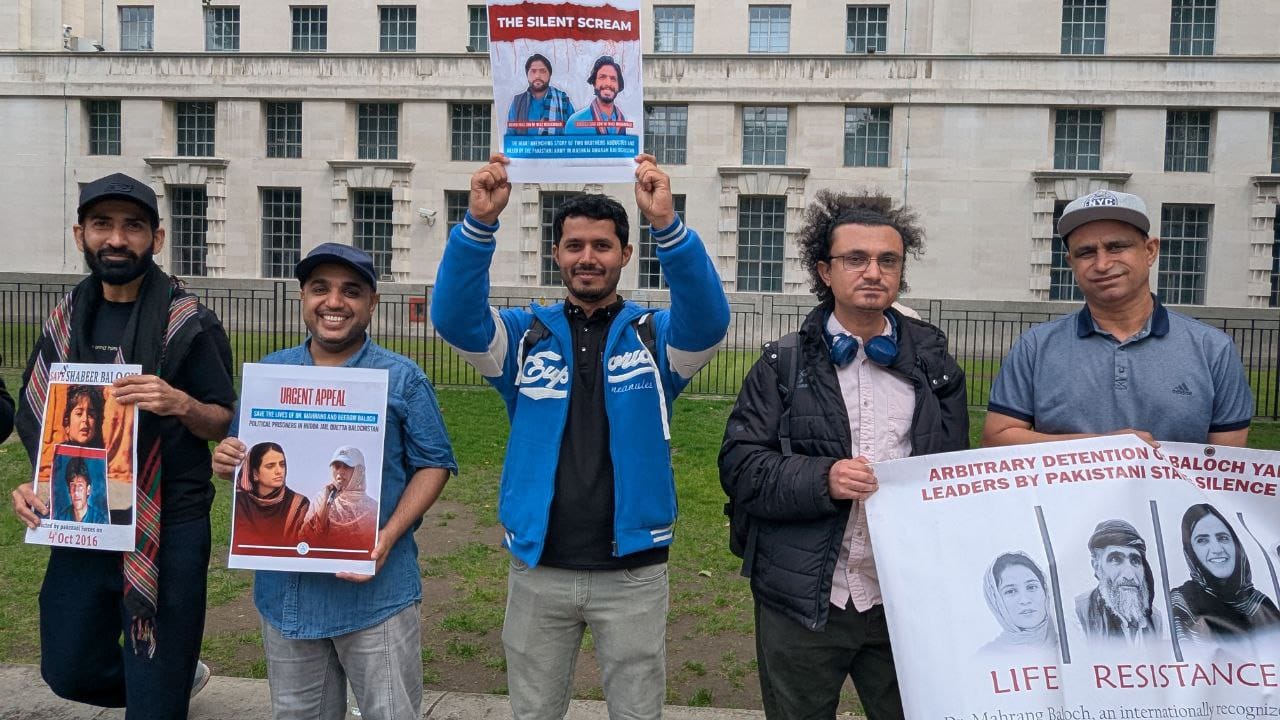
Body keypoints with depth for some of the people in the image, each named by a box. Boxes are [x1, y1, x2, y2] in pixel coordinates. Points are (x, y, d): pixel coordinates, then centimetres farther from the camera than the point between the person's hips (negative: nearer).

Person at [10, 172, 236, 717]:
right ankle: (181, 672, 42)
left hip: (168, 528, -5)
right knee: (70, 671, 19)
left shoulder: (189, 322, -8)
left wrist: (182, 404, -26)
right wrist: (32, 482, -2)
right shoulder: (67, 319, 7)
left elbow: (226, 425, -5)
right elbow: (38, 416, 15)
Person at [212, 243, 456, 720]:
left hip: (376, 589, -3)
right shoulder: (268, 373, 6)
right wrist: (225, 459, -12)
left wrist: (388, 537, -18)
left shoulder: (402, 378, -4)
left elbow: (434, 464, -5)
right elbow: (241, 451, 14)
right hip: (286, 587, 4)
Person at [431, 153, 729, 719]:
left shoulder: (655, 336, -1)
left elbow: (708, 317, -21)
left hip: (633, 571, -1)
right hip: (538, 569, 2)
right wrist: (479, 223, -29)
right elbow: (453, 317, -15)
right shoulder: (526, 335, 1)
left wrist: (667, 225, -35)